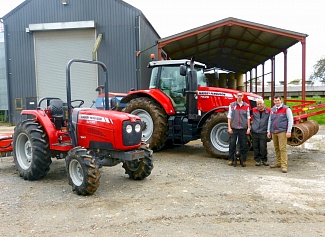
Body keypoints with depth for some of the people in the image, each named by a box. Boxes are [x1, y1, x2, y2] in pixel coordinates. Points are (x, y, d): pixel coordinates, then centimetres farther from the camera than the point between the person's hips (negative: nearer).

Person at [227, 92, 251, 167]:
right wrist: (229, 127, -3)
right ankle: (231, 160, 12)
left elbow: (248, 118, 8)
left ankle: (243, 160, 14)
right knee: (232, 144, 2)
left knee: (243, 145, 5)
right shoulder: (232, 105, 4)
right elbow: (229, 117, 3)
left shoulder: (246, 106, 7)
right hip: (234, 128, -1)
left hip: (243, 129, 1)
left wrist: (248, 128, 1)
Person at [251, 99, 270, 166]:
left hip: (263, 132, -2)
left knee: (263, 147, -2)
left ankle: (264, 160, 15)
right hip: (254, 132, 2)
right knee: (255, 146, 6)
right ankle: (257, 160, 17)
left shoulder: (268, 111, -1)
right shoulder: (253, 110, 3)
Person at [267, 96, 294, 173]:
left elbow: (290, 120, -5)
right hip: (273, 132, 6)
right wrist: (269, 131, 15)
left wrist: (289, 131, -11)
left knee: (282, 149, -10)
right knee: (276, 148, 11)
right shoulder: (272, 110, 14)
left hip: (282, 132, -6)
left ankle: (284, 166, -9)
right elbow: (270, 121, 19)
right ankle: (278, 162, 22)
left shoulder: (286, 109, -2)